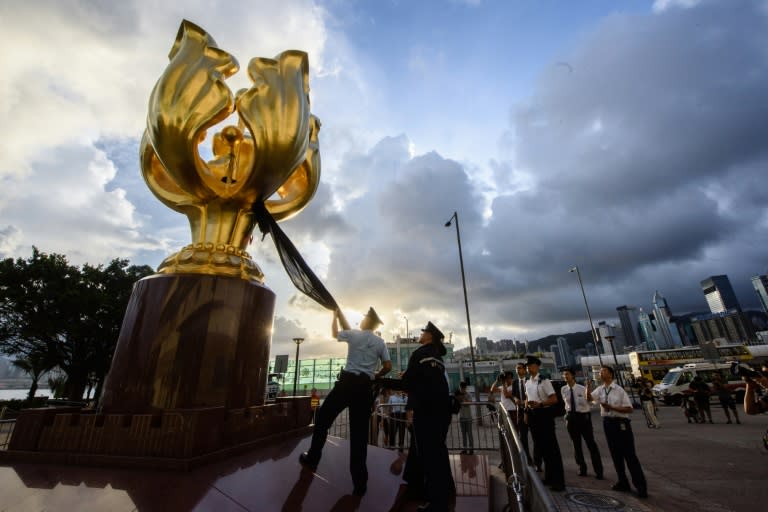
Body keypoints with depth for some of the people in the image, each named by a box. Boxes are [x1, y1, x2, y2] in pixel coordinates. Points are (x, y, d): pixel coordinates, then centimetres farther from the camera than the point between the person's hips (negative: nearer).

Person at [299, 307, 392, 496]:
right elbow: (388, 366, 5)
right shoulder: (380, 342, 9)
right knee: (360, 432, 6)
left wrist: (336, 316, 34)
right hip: (365, 387, 3)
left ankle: (312, 459, 27)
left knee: (323, 418, 17)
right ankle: (360, 482, 10)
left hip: (348, 381, -3)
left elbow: (335, 333, 20)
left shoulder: (354, 334, 2)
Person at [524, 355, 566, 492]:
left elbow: (554, 399, -17)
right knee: (540, 446, 18)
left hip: (544, 414, -8)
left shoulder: (544, 381, -15)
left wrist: (539, 404, -26)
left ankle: (558, 481, 11)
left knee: (551, 446, -1)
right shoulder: (527, 382, 8)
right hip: (533, 414, 8)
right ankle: (549, 477, 34)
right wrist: (527, 406, 5)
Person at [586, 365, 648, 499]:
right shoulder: (600, 389, 3)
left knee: (629, 454, 1)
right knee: (615, 454, 16)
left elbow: (629, 409, -14)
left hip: (621, 422, -6)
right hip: (607, 422, 6)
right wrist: (588, 387, -27)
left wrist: (611, 407, -21)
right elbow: (589, 398, -10)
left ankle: (640, 486, 15)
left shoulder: (619, 390, -12)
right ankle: (623, 483, 31)